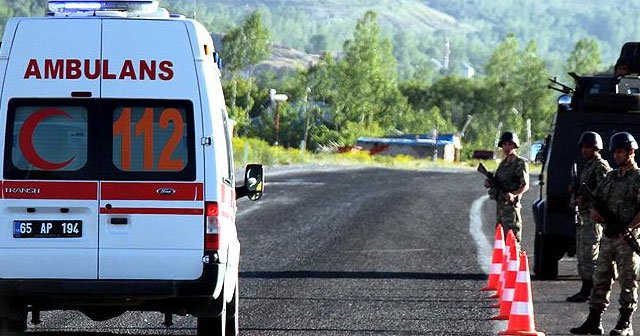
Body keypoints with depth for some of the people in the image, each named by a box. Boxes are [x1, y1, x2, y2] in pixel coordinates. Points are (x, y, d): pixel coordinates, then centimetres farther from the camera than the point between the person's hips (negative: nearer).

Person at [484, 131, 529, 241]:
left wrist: (514, 194, -33)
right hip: (500, 204, 9)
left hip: (510, 205, -9)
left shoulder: (520, 163, -8)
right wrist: (489, 183, 4)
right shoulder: (503, 163, 17)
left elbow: (525, 185, -15)